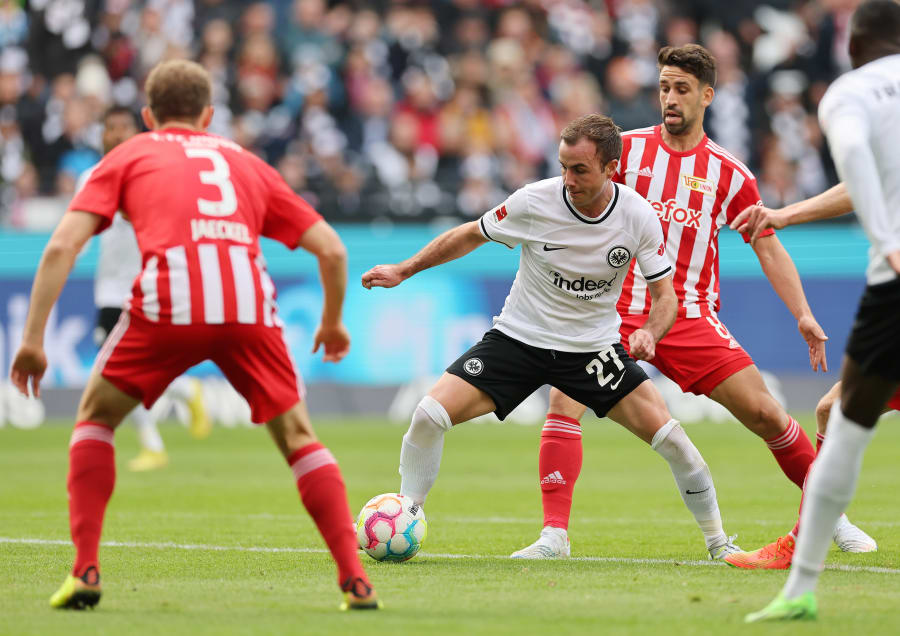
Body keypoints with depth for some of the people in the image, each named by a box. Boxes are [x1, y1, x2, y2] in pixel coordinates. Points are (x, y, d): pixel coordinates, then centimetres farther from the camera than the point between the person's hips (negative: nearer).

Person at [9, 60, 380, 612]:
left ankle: (85, 571, 9)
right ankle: (356, 580, 6)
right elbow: (331, 248, 27)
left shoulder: (129, 156, 26)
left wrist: (33, 339, 12)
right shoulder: (244, 162, 32)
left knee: (95, 418, 21)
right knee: (299, 438, 18)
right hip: (250, 305, 2)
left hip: (167, 302, -2)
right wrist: (333, 322, 44)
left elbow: (62, 246, 11)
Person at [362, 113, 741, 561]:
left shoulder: (638, 217, -15)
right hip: (519, 336, 0)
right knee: (429, 415, -17)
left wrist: (649, 332, -28)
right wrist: (404, 270, 2)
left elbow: (664, 293, -6)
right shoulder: (534, 201, -17)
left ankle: (717, 541, 7)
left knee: (667, 434, -14)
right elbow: (472, 235, 1)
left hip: (594, 347, 0)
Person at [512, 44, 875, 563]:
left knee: (765, 412, -6)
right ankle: (555, 534, -17)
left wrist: (804, 315, 0)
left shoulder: (729, 174, 3)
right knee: (564, 399, -21)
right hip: (617, 311, 0)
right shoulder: (628, 149, 2)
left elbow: (769, 248, 7)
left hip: (691, 319, 0)